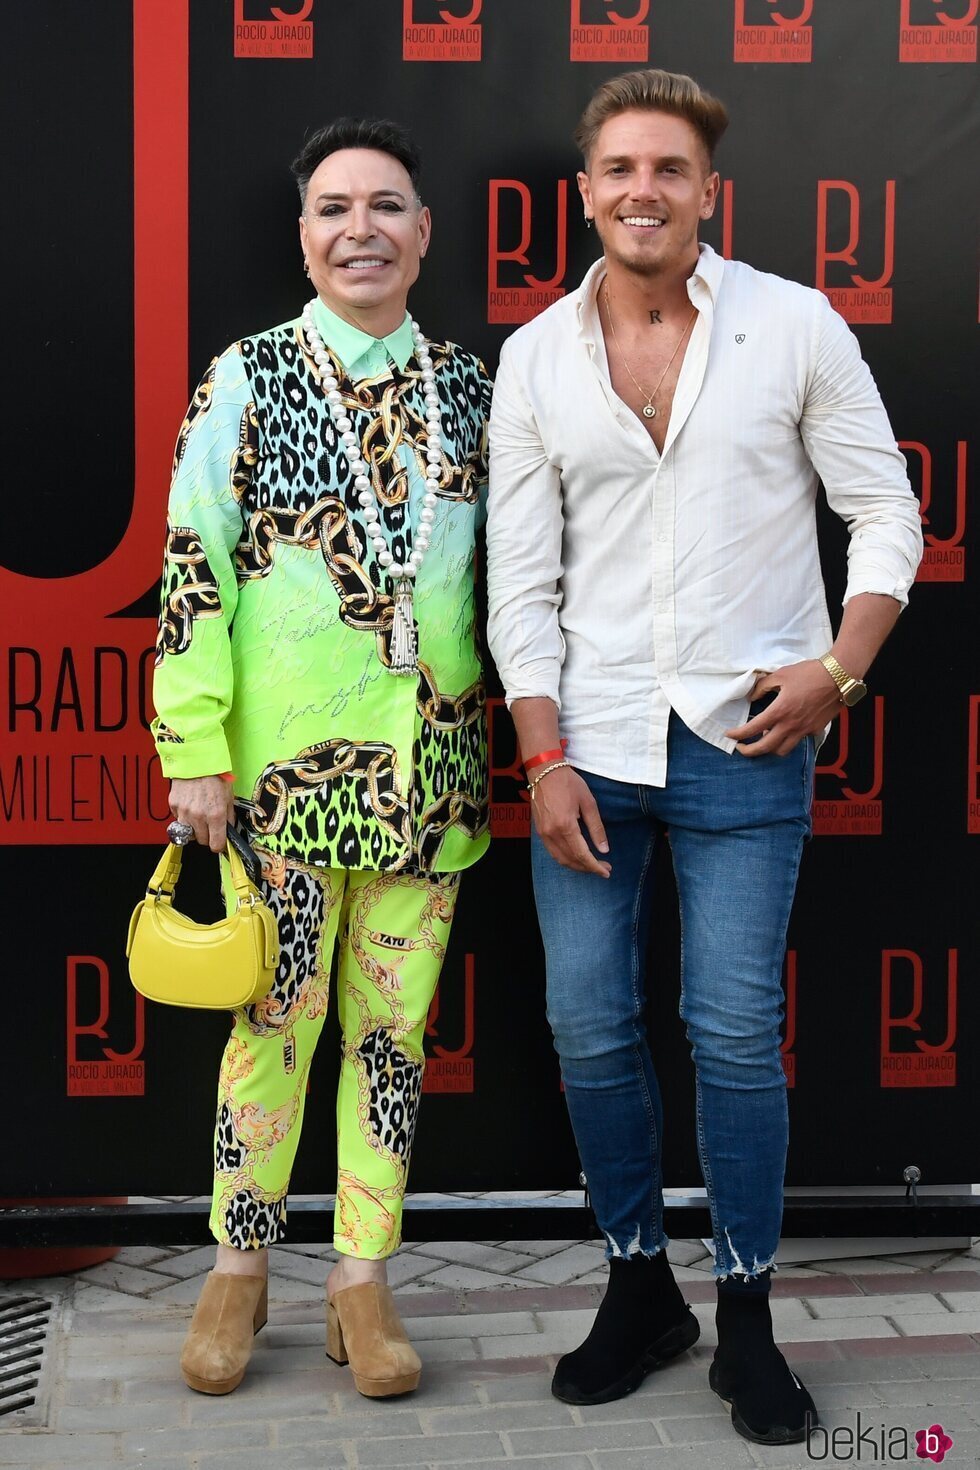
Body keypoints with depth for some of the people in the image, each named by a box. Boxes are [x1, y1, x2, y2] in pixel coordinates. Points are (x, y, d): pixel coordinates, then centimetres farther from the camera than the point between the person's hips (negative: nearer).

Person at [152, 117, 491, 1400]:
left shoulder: (470, 388, 9)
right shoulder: (247, 380, -1)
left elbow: (507, 566, 15)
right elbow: (194, 570, -4)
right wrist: (194, 751, -9)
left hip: (428, 761, 3)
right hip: (286, 759, -3)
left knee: (393, 1025, 8)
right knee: (274, 1016, 5)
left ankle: (364, 1279, 21)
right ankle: (240, 1268, 23)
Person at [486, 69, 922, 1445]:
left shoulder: (794, 326, -2)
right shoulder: (535, 358, 4)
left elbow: (886, 513, 2)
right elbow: (521, 581, 4)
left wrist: (838, 669, -11)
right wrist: (545, 759, -3)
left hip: (744, 742, -2)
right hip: (590, 744, 3)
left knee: (734, 1033, 0)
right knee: (591, 1027, 6)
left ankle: (748, 1318, 18)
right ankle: (640, 1289, 25)